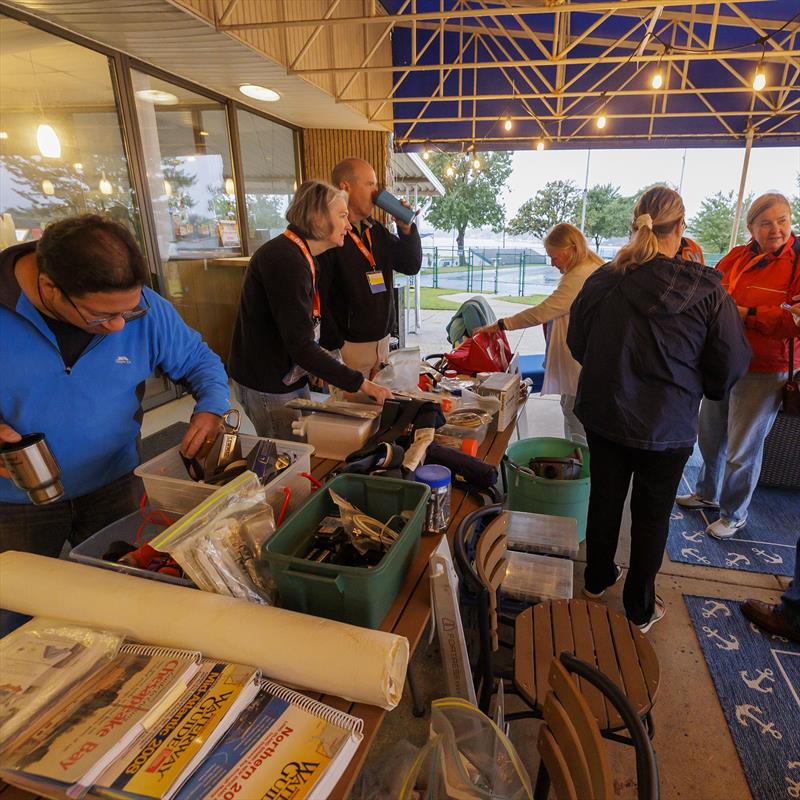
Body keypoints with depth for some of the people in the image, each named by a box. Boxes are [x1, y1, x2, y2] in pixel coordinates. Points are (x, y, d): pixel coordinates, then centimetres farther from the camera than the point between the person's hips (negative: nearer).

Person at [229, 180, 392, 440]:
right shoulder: (285, 260, -22)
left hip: (289, 377, 9)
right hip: (268, 387, -9)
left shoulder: (296, 255, 11)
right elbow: (301, 346, -27)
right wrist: (360, 384, -26)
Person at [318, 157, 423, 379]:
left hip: (382, 338, 7)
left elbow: (411, 266, 13)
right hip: (349, 344, -7)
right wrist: (335, 345, -18)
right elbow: (317, 297, -18)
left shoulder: (376, 230, 11)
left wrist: (406, 228, -2)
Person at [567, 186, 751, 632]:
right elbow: (731, 365, -8)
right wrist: (700, 390, 13)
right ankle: (640, 609, 32)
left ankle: (598, 579, 40)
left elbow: (577, 343, 3)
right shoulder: (706, 290, -15)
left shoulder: (603, 280, -9)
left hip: (603, 414, 2)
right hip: (667, 426, -2)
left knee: (605, 498, 20)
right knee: (652, 515, 14)